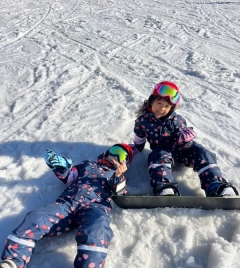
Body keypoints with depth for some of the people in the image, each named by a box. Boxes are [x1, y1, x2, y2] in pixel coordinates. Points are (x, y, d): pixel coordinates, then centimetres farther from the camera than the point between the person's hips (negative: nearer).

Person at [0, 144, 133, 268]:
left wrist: (119, 176, -11)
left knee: (96, 230, -40)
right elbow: (67, 176, 32)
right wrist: (58, 167, 12)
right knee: (35, 218, -23)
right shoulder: (88, 165, 35)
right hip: (67, 203, 3)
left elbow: (120, 192, 9)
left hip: (94, 207, -2)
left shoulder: (116, 174, 28)